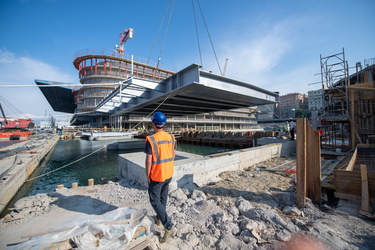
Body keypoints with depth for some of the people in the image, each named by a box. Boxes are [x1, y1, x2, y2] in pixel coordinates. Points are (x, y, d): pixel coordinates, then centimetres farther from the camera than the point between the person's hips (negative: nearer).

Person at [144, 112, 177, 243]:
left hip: (156, 175, -6)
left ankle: (169, 227, 9)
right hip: (169, 173, 6)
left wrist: (147, 175, -4)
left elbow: (148, 160, -19)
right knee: (163, 197, 24)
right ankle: (159, 218, 46)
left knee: (155, 201, 10)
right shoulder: (171, 137, -4)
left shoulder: (151, 139, -21)